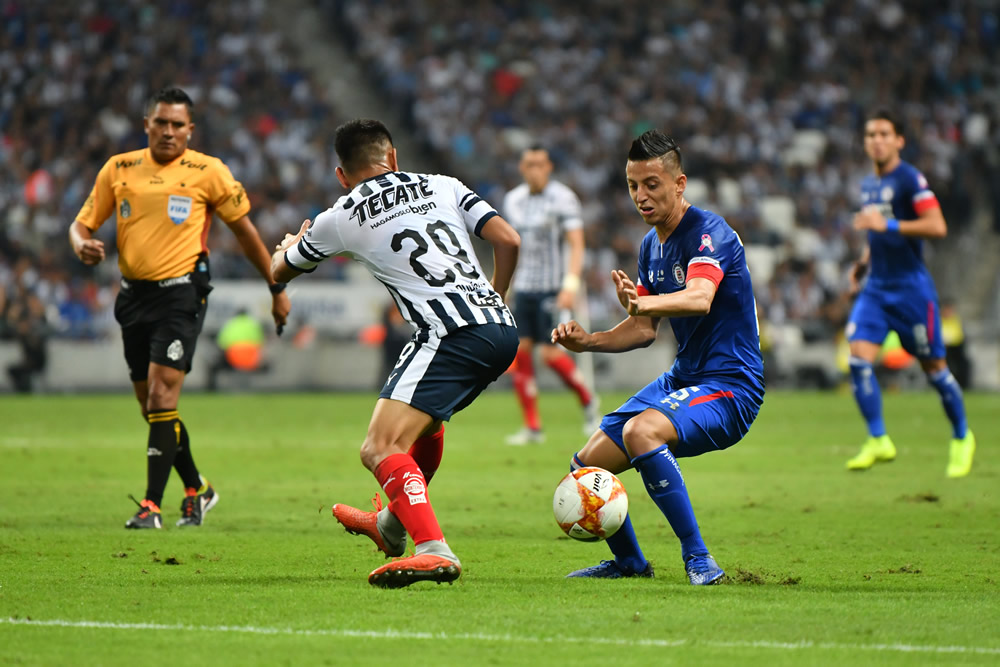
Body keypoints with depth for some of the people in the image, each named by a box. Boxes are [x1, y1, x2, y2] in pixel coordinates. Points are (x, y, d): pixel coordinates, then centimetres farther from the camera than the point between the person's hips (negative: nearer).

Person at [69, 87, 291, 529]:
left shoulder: (207, 171, -2)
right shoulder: (119, 168, 8)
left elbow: (244, 230, 7)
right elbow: (83, 222, 12)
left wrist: (277, 289, 11)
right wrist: (82, 245, -12)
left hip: (181, 293, -5)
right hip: (133, 294, 5)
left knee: (161, 399, -15)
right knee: (151, 407, 10)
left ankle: (152, 505, -13)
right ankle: (196, 489, 28)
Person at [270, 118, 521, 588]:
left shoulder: (340, 219, 9)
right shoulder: (443, 186, 16)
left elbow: (280, 272, 27)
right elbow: (508, 240, 7)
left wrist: (291, 245, 52)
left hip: (452, 334, -7)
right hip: (502, 328, 7)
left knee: (381, 449, -12)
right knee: (425, 418, 33)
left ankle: (433, 550, -32)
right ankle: (394, 526, 50)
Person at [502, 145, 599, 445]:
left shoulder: (562, 198, -7)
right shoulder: (513, 200, 11)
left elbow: (576, 244, -12)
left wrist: (570, 285, -23)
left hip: (552, 288, -6)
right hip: (524, 286, 6)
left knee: (550, 353, -12)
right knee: (519, 350, -3)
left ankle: (588, 400, 14)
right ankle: (532, 426, 3)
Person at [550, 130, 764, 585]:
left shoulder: (708, 232, -16)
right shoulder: (651, 245, 11)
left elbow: (699, 298, -36)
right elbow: (645, 330, 18)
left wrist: (644, 302, -55)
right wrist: (588, 341, 1)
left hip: (729, 385, -9)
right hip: (682, 379, 9)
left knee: (641, 430, -35)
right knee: (587, 466, 4)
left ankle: (698, 560, -27)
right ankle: (629, 562, 29)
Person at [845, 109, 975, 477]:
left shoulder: (910, 179, -11)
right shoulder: (868, 185, 13)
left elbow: (937, 227, -22)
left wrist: (887, 225, -25)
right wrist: (864, 261, 14)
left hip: (911, 286, -7)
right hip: (876, 287, 7)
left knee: (933, 367, 2)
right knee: (859, 358, -12)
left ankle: (962, 438, 22)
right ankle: (878, 441, -7)